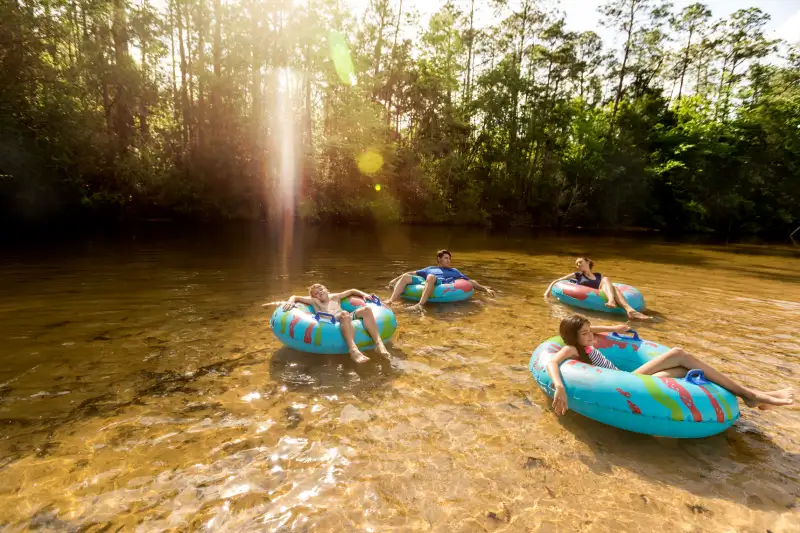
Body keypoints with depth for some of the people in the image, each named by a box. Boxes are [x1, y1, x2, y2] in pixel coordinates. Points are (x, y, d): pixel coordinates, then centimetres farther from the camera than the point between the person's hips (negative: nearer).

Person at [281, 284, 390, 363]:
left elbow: (351, 291, 44)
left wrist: (363, 294, 29)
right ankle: (353, 350, -59)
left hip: (347, 320, 4)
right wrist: (290, 301, 0)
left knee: (366, 309, -22)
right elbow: (295, 297, 23)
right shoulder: (315, 302, 25)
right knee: (344, 314, -40)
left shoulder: (335, 297, 34)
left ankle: (378, 343, -37)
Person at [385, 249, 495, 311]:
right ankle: (391, 301, -38)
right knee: (406, 277, -22)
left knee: (431, 276, -36)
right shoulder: (430, 269, 37)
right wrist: (395, 279, 20)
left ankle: (420, 305, -53)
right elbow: (412, 273, 31)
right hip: (424, 284, 3)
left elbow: (470, 281, 28)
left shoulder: (454, 271, 35)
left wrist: (485, 289, 15)